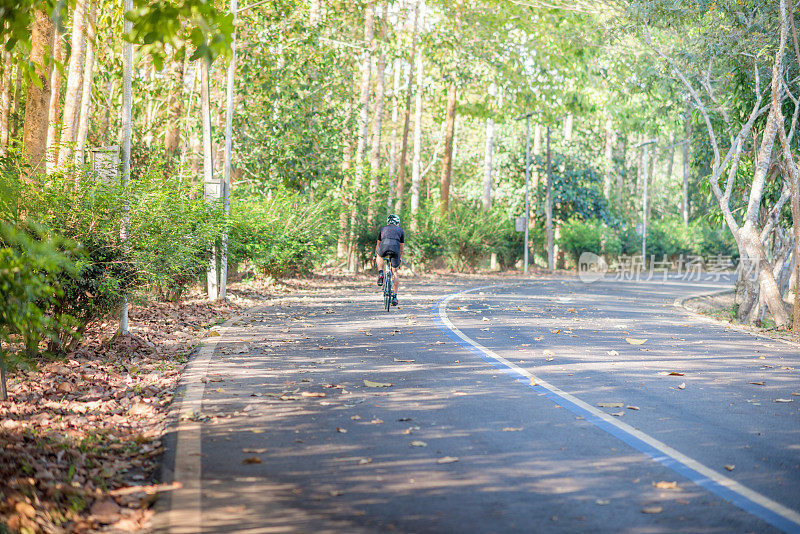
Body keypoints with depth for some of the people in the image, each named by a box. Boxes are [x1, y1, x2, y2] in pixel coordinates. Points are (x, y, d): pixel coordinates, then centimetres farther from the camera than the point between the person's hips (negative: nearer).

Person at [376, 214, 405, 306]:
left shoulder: (383, 228, 33)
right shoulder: (400, 230, 32)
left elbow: (378, 244, 41)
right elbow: (402, 247, 37)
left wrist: (375, 255, 55)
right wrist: (399, 258, 51)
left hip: (384, 246, 0)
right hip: (395, 247, 0)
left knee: (379, 255, 36)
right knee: (394, 272, 13)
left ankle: (380, 274, 14)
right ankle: (395, 296, 9)